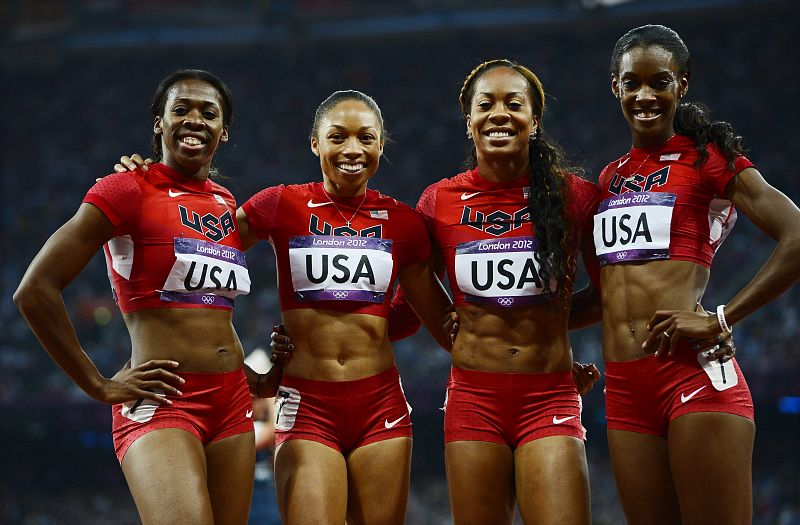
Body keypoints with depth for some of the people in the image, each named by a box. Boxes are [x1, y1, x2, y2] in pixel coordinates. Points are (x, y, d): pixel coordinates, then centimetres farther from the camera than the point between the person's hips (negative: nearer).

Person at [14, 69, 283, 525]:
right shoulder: (129, 191, -5)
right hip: (162, 402, -7)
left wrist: (254, 378, 15)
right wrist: (100, 387, -9)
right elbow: (35, 290, -10)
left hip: (232, 402, 7)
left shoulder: (226, 204, 16)